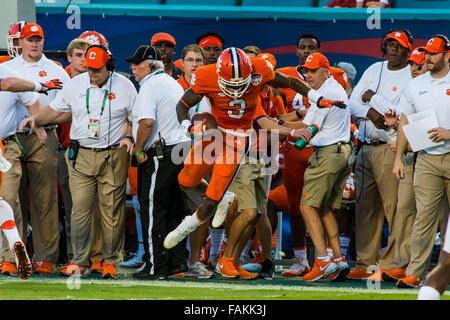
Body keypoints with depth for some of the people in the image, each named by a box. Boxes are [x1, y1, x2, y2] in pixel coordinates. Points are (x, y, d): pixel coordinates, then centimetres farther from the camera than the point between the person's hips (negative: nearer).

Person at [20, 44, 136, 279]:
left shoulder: (125, 86, 2)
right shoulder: (75, 84, 7)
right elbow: (56, 109, 15)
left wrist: (129, 137, -5)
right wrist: (36, 119, 1)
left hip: (113, 156, -1)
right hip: (81, 155, 2)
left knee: (111, 210, 0)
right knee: (80, 209, -5)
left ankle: (110, 261, 9)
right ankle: (79, 261, 2)